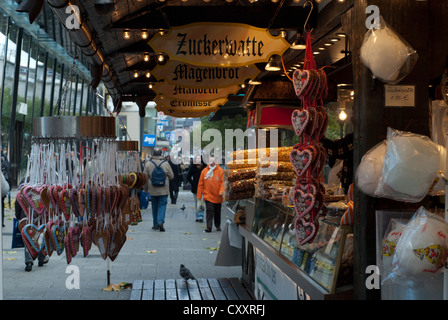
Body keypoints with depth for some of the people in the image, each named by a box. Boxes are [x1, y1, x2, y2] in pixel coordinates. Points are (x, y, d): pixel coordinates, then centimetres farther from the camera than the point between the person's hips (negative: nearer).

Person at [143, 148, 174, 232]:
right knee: (162, 205, 3)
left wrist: (145, 189, 11)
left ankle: (155, 224, 18)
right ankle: (160, 222, -15)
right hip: (164, 190, -1)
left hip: (153, 190, 1)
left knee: (155, 206, 12)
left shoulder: (148, 164, -6)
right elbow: (171, 176, 1)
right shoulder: (166, 164, -7)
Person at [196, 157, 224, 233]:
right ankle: (209, 227, -8)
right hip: (208, 196, -1)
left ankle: (218, 226, 30)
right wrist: (199, 196, 1)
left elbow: (223, 182, -4)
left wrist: (221, 192, -19)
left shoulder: (220, 170, -3)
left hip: (218, 196, 1)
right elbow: (200, 184, 2)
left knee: (217, 212, 14)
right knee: (209, 211, -10)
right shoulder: (204, 171, -1)